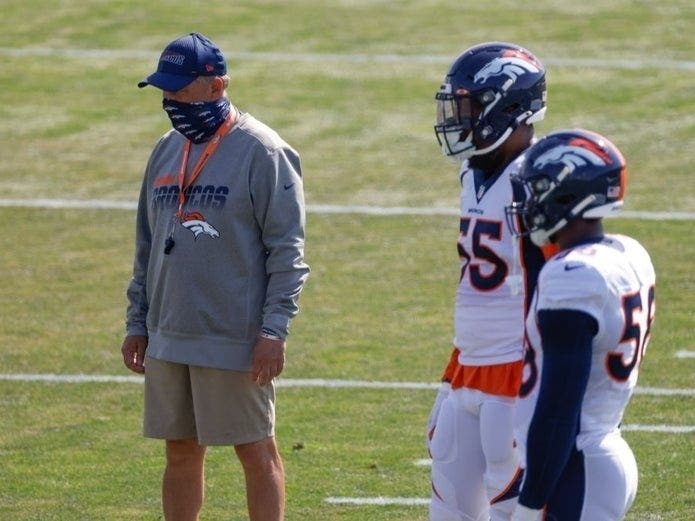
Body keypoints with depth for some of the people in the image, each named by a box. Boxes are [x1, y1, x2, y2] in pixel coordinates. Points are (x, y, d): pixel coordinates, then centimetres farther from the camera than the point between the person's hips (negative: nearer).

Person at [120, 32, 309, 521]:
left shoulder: (261, 152, -10)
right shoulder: (167, 151, 12)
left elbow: (287, 251, -12)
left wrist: (274, 330, -17)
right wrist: (138, 323, 16)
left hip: (235, 342, -7)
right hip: (168, 338, 7)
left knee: (256, 452, 1)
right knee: (182, 452, 11)